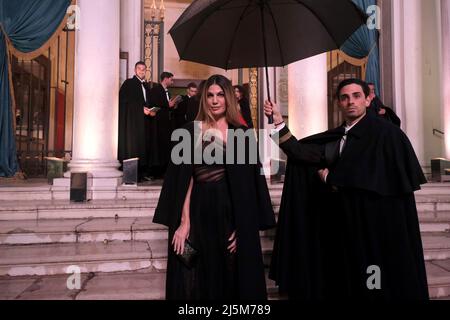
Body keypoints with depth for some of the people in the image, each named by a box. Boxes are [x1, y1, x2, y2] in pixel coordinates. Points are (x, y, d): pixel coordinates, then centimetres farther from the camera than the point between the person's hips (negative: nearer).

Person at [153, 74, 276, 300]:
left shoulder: (242, 135, 5)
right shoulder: (191, 132, 3)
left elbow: (249, 184, 2)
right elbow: (184, 179, -4)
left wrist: (243, 226, -6)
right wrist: (184, 222, -13)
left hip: (232, 215, 1)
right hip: (199, 214, -1)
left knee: (231, 276, 11)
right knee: (196, 279, 9)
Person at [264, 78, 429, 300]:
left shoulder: (386, 133, -10)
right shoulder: (333, 138, 9)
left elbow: (376, 178, -19)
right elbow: (300, 152, -1)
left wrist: (329, 177, -8)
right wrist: (278, 121, -10)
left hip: (377, 224, -5)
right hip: (341, 224, 6)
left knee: (374, 287, 7)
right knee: (344, 280, 15)